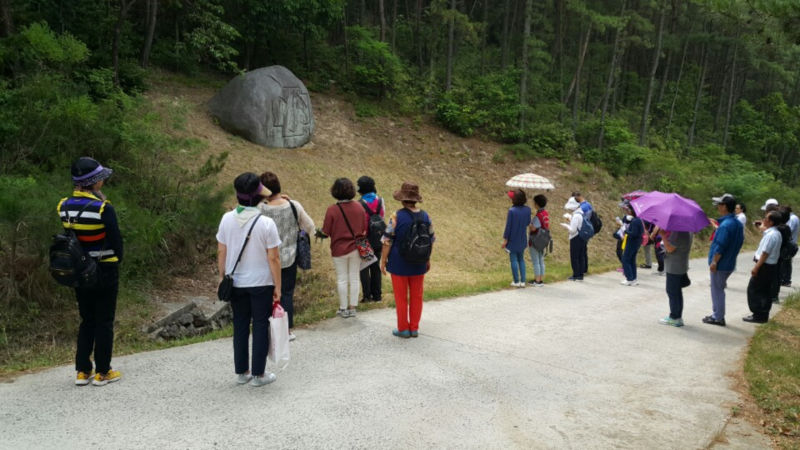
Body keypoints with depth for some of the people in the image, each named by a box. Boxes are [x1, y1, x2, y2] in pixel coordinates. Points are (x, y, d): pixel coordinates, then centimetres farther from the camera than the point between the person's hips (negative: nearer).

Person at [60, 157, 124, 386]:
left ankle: (82, 371, 19)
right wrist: (117, 260, 4)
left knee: (87, 320, 16)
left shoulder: (64, 207, -1)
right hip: (104, 271, -6)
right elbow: (115, 239, -12)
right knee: (104, 321, 5)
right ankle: (102, 372, 11)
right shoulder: (103, 208, -19)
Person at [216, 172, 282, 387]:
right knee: (260, 326, 8)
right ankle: (258, 374, 15)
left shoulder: (227, 219, -5)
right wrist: (278, 287, -4)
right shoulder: (266, 223, -16)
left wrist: (222, 278, 14)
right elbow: (273, 258, -13)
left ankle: (241, 372, 24)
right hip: (261, 283, -4)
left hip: (236, 283, 4)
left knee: (240, 326, 14)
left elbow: (221, 253, 2)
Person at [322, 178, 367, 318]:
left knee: (342, 279, 8)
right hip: (356, 248, 3)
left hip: (339, 249, -3)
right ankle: (353, 308, 18)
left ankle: (343, 309, 16)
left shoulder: (332, 209, -17)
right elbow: (365, 228, 4)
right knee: (354, 278, 12)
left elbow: (326, 232, -13)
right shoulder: (359, 207, -4)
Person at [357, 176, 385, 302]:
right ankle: (377, 295, 17)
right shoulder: (379, 200, -2)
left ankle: (367, 295, 4)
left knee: (364, 268, 5)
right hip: (378, 240, 5)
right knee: (376, 267, 14)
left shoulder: (360, 204, -17)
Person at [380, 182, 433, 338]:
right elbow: (430, 240, 6)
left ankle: (403, 329, 14)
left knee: (401, 297, 7)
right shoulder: (425, 216, -2)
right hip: (418, 264, 4)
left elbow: (387, 240, -13)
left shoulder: (397, 216, -16)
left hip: (399, 263, -4)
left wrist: (383, 260, -3)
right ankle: (414, 328, 18)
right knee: (416, 296, 12)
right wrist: (428, 260, 17)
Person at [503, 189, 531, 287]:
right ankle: (523, 281, 15)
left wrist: (505, 240, -8)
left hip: (512, 239, -4)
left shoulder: (512, 211, -20)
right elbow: (528, 223, 5)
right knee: (521, 259, 17)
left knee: (514, 260, 7)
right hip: (522, 240, 5)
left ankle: (516, 281, 11)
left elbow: (508, 226, -16)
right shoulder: (527, 209, -7)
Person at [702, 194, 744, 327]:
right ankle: (718, 314, 27)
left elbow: (720, 247, -24)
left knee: (717, 290, 2)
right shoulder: (738, 223, 8)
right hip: (730, 264, 9)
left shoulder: (725, 225, -22)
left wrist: (714, 262, -18)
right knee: (719, 289, 19)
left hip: (720, 265, -9)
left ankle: (718, 317, 10)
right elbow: (740, 242, 15)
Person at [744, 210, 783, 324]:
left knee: (753, 289, -2)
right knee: (766, 291, 15)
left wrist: (756, 267, -20)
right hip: (772, 266, 10)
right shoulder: (777, 233, 11)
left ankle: (758, 315, 0)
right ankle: (764, 315, 21)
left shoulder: (770, 235, -21)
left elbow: (765, 253, -23)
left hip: (765, 266, -10)